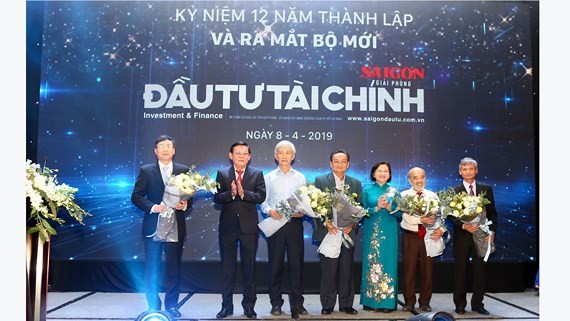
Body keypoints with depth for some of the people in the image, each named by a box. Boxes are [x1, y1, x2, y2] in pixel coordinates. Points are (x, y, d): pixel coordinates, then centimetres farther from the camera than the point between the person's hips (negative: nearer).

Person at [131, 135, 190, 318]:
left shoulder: (184, 170, 6)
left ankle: (171, 306, 18)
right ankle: (153, 306, 16)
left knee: (174, 267, 6)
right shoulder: (146, 171, 4)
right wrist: (153, 207, -14)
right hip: (153, 226, 0)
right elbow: (136, 196, 0)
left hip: (176, 226, 1)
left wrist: (185, 205, -14)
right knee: (152, 268, 4)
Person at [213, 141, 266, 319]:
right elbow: (217, 198, -6)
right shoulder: (222, 173, 3)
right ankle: (227, 305, 18)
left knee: (249, 267, 7)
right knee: (227, 268, 8)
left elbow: (261, 196, -9)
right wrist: (231, 193, -24)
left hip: (249, 226, 0)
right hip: (228, 226, 1)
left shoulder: (257, 174, 3)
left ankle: (249, 305, 18)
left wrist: (243, 193, -23)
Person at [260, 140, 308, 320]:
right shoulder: (269, 177, 7)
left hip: (295, 223, 1)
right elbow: (263, 202, 2)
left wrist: (302, 211, -14)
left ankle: (297, 303, 10)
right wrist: (270, 210, -17)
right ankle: (276, 303, 12)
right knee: (275, 263, 2)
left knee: (296, 262, 1)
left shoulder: (300, 177, 9)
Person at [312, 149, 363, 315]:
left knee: (347, 270, 6)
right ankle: (327, 305, 12)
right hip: (327, 232, -2)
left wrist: (352, 224, -6)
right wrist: (325, 223, -12)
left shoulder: (356, 183, 9)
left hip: (347, 232, 2)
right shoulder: (320, 180, 2)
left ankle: (346, 304, 17)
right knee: (328, 271, 2)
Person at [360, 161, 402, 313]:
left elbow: (400, 213, 4)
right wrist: (377, 208, -16)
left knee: (388, 264, 0)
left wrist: (389, 208, -14)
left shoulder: (394, 191, 8)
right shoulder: (367, 191, 6)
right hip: (371, 233, -1)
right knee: (371, 264, 0)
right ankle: (371, 301, 7)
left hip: (389, 233, 1)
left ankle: (388, 302, 7)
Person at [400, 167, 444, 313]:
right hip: (410, 237, -2)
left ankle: (425, 302, 20)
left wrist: (441, 229, -19)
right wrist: (421, 220, -30)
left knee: (427, 270, 7)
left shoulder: (433, 196, 7)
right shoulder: (404, 195, -1)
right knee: (409, 270, 4)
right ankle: (409, 302, 17)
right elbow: (407, 217, -14)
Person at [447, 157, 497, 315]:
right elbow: (450, 215, -3)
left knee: (480, 271, 6)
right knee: (461, 271, 5)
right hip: (462, 236, -1)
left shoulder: (486, 188, 6)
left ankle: (477, 303, 18)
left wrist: (492, 231, -4)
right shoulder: (454, 191, 0)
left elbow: (492, 212, 7)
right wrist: (464, 225, -18)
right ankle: (460, 304, 15)